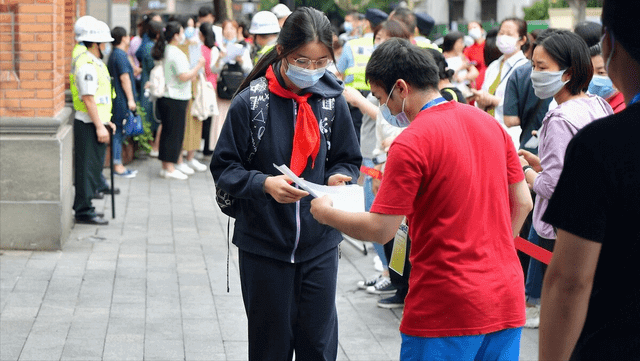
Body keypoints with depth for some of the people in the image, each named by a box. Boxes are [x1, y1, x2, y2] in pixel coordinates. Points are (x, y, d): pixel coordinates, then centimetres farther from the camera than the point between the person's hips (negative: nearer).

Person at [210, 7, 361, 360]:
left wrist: (338, 177, -13)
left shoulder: (333, 99, -2)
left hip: (319, 243, 2)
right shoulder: (251, 102, -10)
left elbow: (348, 160, 9)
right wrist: (264, 184, -23)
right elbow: (223, 167, -6)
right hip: (263, 245, -2)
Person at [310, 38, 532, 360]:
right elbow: (522, 203, 13)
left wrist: (325, 213, 2)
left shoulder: (411, 144, -15)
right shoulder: (490, 124, 8)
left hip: (447, 310, -7)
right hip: (506, 298, 7)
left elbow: (380, 229, -14)